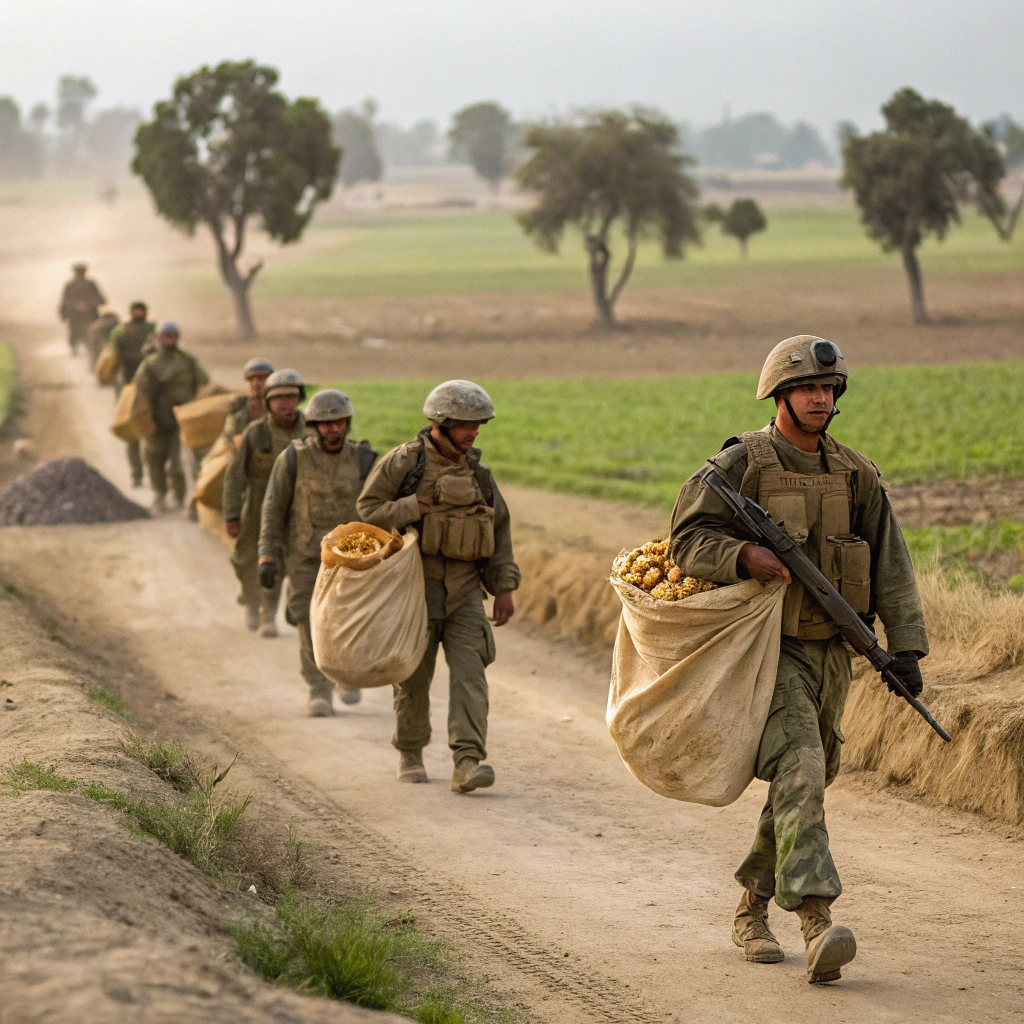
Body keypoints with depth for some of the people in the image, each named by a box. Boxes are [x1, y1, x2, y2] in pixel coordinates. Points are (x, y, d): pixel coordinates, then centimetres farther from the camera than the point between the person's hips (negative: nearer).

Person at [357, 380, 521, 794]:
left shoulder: (475, 471, 8)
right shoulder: (403, 462, -5)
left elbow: (499, 528, 13)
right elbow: (368, 510, -10)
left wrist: (504, 588, 8)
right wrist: (420, 507, -18)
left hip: (464, 592, 3)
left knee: (469, 673, -12)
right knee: (414, 677, 6)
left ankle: (468, 764, -21)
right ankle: (410, 753, 28)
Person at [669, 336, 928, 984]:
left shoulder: (855, 474, 7)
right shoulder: (742, 463, -7)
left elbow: (890, 564, 7)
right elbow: (689, 539, -10)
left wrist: (906, 647, 0)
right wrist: (745, 557, -28)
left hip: (829, 651, 6)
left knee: (806, 783, 12)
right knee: (799, 769, -22)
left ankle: (751, 911, 29)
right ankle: (817, 922, -31)